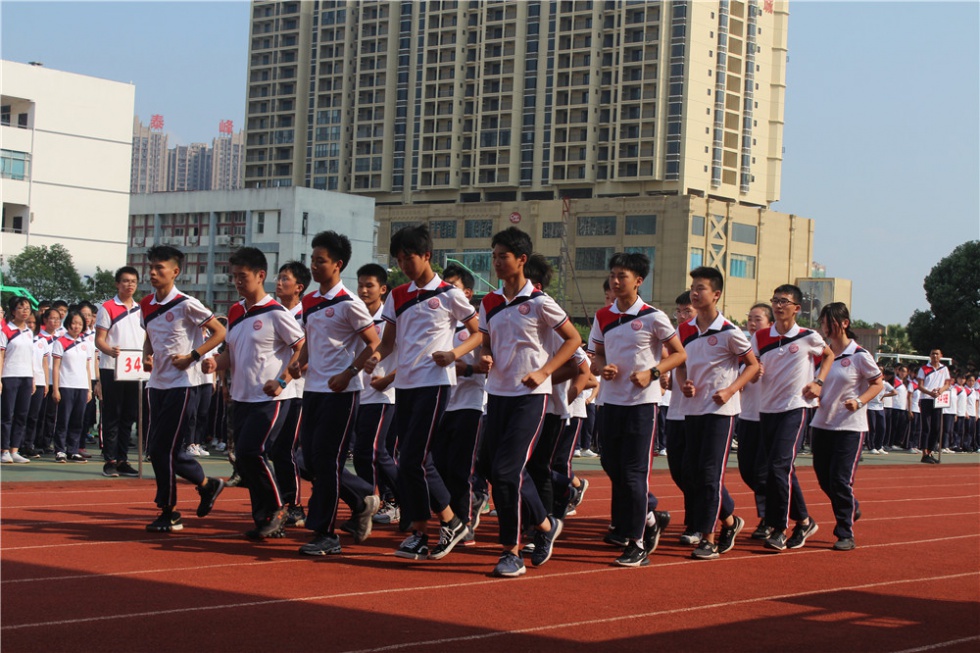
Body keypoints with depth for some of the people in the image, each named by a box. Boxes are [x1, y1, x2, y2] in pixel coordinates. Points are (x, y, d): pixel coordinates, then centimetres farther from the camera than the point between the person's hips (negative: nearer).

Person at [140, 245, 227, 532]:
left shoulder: (186, 304, -10)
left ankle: (168, 513, 2)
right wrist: (147, 356, 4)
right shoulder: (146, 305, 10)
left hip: (183, 382, -8)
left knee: (162, 447, -9)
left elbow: (220, 332, -7)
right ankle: (207, 484, 23)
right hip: (157, 383, 8)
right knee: (158, 447, 7)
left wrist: (191, 356, -14)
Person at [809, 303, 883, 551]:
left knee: (841, 479, -9)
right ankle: (851, 509, 37)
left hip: (850, 426, -6)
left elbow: (878, 383, -3)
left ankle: (845, 534, 1)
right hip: (822, 423, 6)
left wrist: (859, 402, -17)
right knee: (824, 478, 10)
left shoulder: (859, 355, -8)